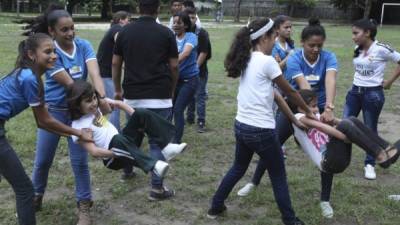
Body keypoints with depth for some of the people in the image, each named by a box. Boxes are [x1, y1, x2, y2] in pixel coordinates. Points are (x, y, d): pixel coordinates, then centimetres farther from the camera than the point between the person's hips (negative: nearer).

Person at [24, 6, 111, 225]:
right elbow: (69, 84, -23)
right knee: (43, 159, 11)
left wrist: (102, 98, -40)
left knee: (79, 160, 3)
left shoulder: (84, 46, -9)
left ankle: (84, 207, 17)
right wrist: (94, 102, -32)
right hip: (53, 110, -1)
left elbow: (94, 73, -22)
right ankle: (36, 197, 37)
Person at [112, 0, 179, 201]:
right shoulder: (166, 33, -4)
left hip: (132, 96, 3)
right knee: (158, 141, 1)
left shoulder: (125, 31, 4)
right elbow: (174, 66, 0)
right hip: (159, 97, -3)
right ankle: (157, 188, 2)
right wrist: (172, 90, 16)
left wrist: (118, 90, 20)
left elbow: (115, 64, 8)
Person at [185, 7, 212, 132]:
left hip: (200, 71, -4)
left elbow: (204, 53, -12)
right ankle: (189, 118, 29)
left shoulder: (202, 33, -9)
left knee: (200, 96, -1)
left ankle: (201, 122, 5)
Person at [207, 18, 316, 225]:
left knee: (238, 168, 27)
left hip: (241, 126, 8)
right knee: (278, 177, 10)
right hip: (261, 131, -7)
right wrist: (308, 111, 11)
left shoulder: (246, 60, 9)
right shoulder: (267, 61, -14)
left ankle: (216, 207, 36)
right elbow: (289, 91, -2)